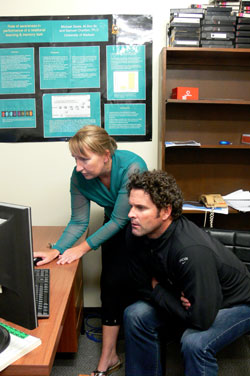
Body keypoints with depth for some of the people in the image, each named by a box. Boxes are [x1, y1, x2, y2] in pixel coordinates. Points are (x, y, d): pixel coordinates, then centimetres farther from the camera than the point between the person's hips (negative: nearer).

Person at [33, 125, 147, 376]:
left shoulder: (131, 167, -33)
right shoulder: (80, 176, -17)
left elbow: (119, 219, -28)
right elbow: (78, 222, -10)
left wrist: (83, 247, -26)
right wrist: (56, 251, -22)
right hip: (116, 224, 4)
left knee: (119, 282, -9)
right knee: (110, 283, -4)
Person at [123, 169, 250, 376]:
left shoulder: (193, 250, -39)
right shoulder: (137, 233, -17)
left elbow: (201, 318, -34)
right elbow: (143, 286, -6)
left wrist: (157, 290, -21)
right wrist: (172, 296, -24)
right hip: (183, 297, 6)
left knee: (194, 342, -31)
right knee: (135, 315, -10)